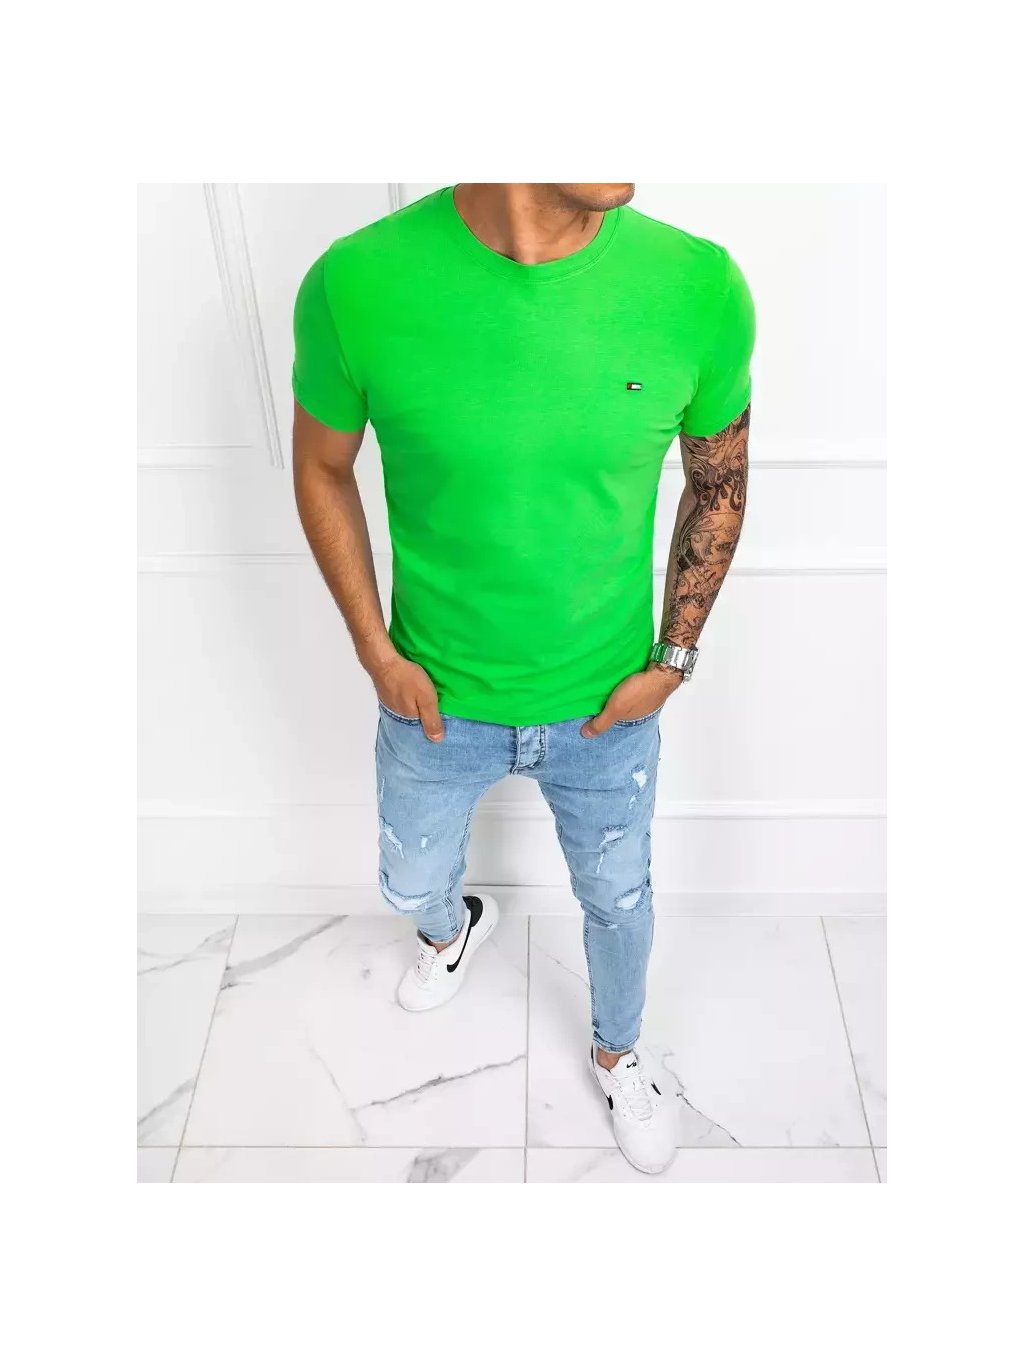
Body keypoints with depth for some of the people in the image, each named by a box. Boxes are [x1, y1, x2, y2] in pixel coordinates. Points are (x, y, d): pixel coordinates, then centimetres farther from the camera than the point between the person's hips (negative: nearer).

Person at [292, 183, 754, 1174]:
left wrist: (672, 660, -6)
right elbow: (322, 469, -5)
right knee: (411, 888, 26)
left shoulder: (700, 288, -20)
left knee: (618, 901, 23)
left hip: (605, 708, 0)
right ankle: (455, 926, 66)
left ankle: (618, 1054, 57)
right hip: (436, 701, 1)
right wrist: (376, 653, -7)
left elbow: (719, 481, -3)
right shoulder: (357, 284, -22)